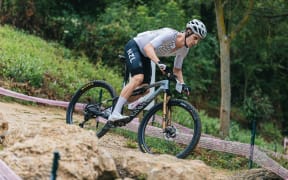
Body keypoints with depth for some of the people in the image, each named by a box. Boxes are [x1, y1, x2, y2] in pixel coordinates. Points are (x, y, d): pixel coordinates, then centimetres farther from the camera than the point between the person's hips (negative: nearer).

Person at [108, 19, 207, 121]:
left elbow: (177, 69, 5)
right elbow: (148, 47, -41)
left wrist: (182, 84, -11)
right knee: (138, 78, -29)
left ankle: (116, 104, 11)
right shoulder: (170, 34, -31)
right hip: (133, 47, -8)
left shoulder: (184, 50, -7)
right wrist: (159, 63, -55)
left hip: (144, 56, 8)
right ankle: (114, 114, -29)